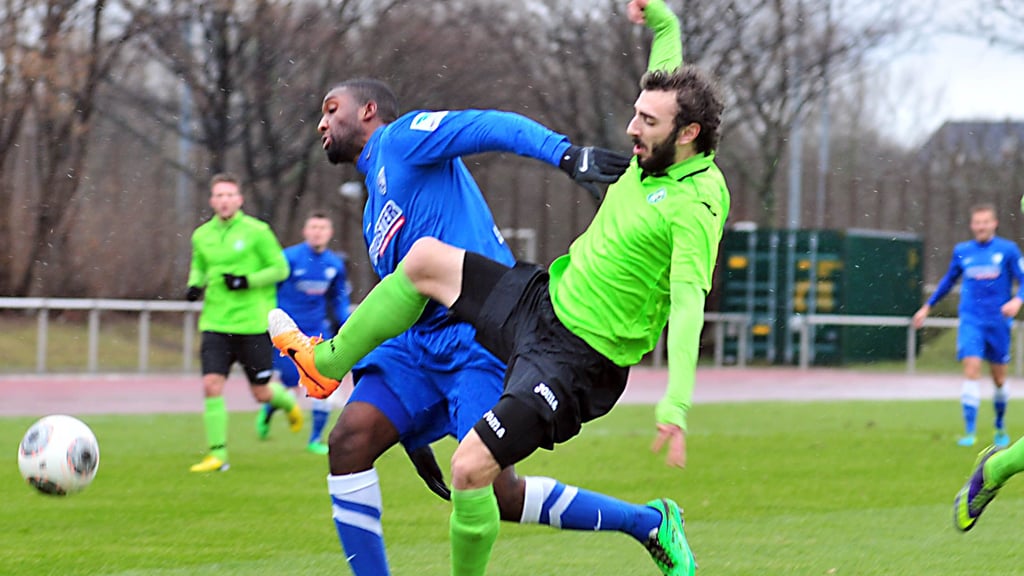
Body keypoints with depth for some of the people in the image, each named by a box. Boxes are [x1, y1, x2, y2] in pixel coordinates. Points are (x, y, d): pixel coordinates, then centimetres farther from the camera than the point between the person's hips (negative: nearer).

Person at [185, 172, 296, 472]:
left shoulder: (256, 231, -6)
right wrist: (195, 285, 1)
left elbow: (280, 268, -3)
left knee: (261, 392, 5)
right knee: (212, 385, -12)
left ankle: (288, 401, 41)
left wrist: (248, 281, -16)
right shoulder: (202, 235, 6)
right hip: (215, 323, 3)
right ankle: (217, 454, -6)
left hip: (253, 324, -3)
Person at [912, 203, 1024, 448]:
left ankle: (1000, 426, 33)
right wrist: (927, 307, 24)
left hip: (998, 322, 0)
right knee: (971, 370, -16)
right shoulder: (962, 251, 6)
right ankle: (969, 432, -19)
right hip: (970, 320, 0)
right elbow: (948, 280, 21)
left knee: (999, 378, 9)